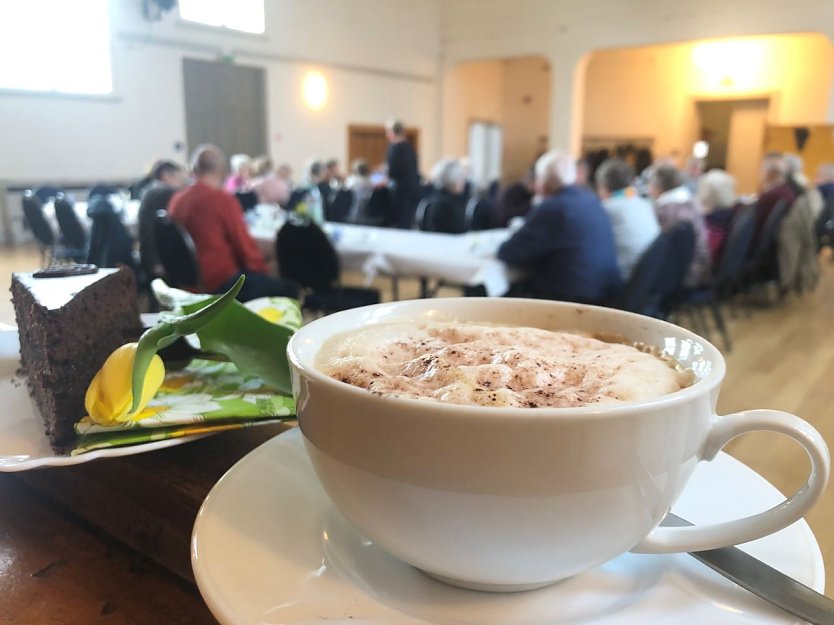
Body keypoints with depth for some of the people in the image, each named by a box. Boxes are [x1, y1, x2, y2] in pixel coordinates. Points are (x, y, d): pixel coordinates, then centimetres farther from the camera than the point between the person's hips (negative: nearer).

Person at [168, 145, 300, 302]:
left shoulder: (177, 200, 7)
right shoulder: (223, 200, -13)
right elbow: (244, 244, -9)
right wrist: (263, 270, 7)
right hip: (221, 283, -8)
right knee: (288, 288, -3)